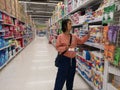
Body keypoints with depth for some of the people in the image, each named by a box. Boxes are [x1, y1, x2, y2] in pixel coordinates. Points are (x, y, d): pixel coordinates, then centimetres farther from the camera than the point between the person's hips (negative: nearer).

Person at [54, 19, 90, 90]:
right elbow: (57, 47, -9)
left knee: (71, 78, 19)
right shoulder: (60, 37, -10)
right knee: (61, 78, 2)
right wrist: (65, 48, -25)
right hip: (64, 59, -5)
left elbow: (81, 41, 10)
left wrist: (88, 35, 1)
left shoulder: (74, 37, 5)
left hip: (72, 59, 6)